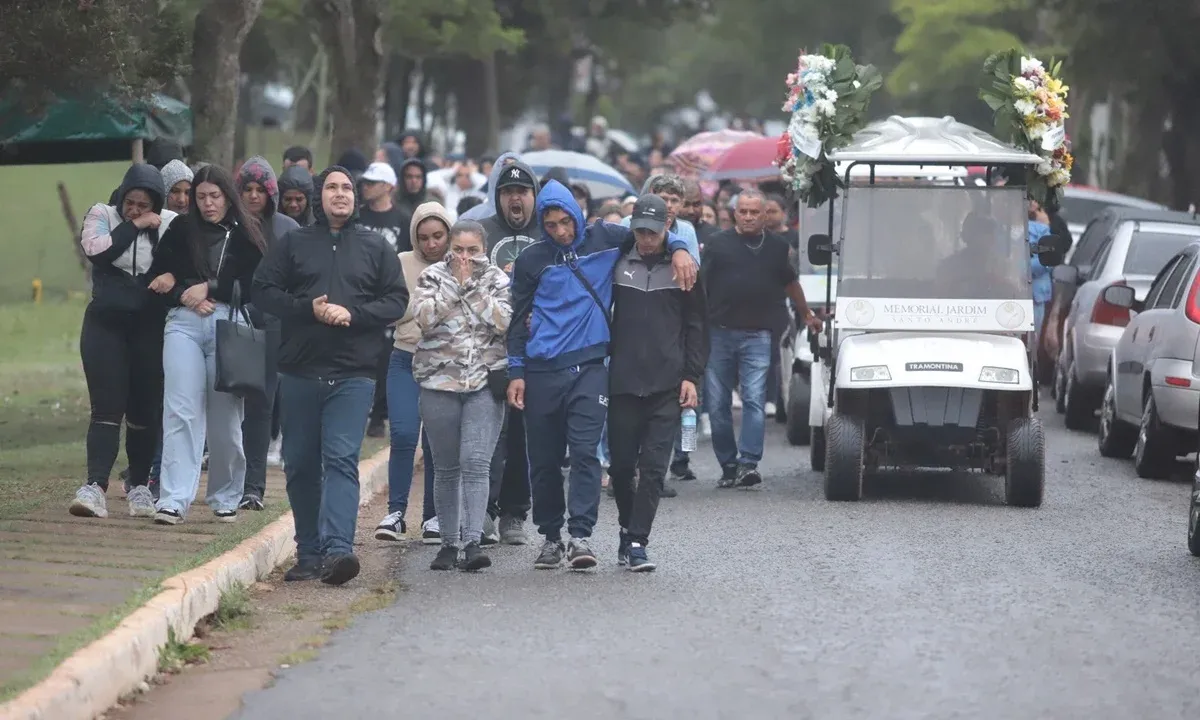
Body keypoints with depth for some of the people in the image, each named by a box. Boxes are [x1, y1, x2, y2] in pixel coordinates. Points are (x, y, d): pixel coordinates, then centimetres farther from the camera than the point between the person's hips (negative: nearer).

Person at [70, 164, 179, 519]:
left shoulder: (170, 224, 4)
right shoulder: (103, 215, 3)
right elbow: (96, 250, -15)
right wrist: (133, 226, -11)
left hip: (150, 329, 1)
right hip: (106, 326, -1)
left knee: (146, 410, 6)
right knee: (107, 408, -9)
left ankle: (139, 486, 19)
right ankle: (96, 486, -17)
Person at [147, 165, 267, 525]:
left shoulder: (246, 235, 7)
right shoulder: (181, 231, 12)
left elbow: (253, 287, -1)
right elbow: (157, 278, 10)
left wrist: (209, 288, -7)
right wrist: (189, 298, -5)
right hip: (183, 323, 1)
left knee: (225, 416, 4)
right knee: (181, 411, -11)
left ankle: (225, 499, 19)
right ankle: (174, 500, -17)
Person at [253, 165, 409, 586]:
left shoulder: (376, 248, 12)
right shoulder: (294, 244, 12)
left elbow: (397, 300, 7)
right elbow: (264, 291, 5)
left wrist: (353, 313, -9)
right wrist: (308, 309, -10)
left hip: (353, 374, -2)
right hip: (300, 371, 2)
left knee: (341, 458, -16)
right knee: (300, 463, 5)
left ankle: (337, 549, -27)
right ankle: (308, 555, 14)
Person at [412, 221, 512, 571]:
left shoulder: (497, 279, 6)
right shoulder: (432, 277, 5)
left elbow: (504, 321, -9)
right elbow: (425, 317, -11)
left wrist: (472, 285, -10)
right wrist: (456, 284, -12)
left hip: (485, 384, -1)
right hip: (440, 383, 1)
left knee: (476, 463, -13)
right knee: (446, 467, 6)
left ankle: (473, 542, -19)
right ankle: (449, 542, 17)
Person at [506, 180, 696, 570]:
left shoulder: (603, 240, 6)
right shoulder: (531, 260, 6)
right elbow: (518, 320, 10)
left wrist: (678, 248, -3)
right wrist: (516, 372, 5)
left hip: (589, 368, -1)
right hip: (542, 372, 1)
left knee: (585, 451, -12)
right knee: (544, 460, 5)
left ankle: (580, 535, -14)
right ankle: (550, 536, 18)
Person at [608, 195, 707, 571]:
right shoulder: (617, 264, 5)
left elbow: (695, 326, 5)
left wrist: (692, 376, -2)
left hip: (667, 385, -1)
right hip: (622, 382, 1)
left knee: (653, 466, -7)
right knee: (621, 464, 7)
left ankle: (637, 541, -7)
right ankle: (628, 529, 27)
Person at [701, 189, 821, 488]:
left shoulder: (776, 247, 10)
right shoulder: (718, 244, 5)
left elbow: (791, 282, 26)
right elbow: (700, 285, 4)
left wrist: (807, 315, 36)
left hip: (757, 335, 0)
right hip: (719, 333, 0)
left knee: (754, 400, -13)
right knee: (718, 404, 3)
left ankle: (748, 463, -16)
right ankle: (728, 465, 13)